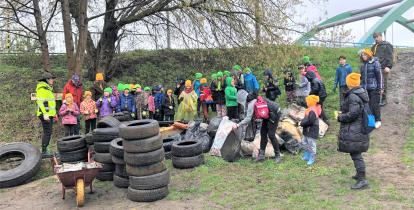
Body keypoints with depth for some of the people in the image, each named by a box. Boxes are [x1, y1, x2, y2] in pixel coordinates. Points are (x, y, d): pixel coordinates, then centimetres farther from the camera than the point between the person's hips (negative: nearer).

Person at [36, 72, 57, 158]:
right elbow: (41, 102, -20)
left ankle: (45, 149, 21)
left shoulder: (47, 88, 21)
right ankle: (44, 152, -8)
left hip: (49, 114, 11)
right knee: (47, 132, -11)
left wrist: (54, 113, 26)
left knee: (47, 132, 14)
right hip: (45, 114, -11)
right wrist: (45, 114, -25)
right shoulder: (42, 88, -11)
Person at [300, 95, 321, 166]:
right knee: (305, 143, 21)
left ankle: (312, 159, 11)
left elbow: (309, 121, -29)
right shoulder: (310, 110, 8)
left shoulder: (312, 111, -25)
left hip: (312, 131, -11)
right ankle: (307, 156, 36)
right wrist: (302, 122, 2)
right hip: (307, 131, 11)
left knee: (311, 145, 0)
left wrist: (302, 123, -18)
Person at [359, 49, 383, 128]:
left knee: (375, 104, -1)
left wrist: (380, 87, -11)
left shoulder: (375, 62, -6)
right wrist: (361, 86, 19)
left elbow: (379, 75, -8)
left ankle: (378, 120, 13)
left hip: (374, 88, -5)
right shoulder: (363, 65, 11)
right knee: (368, 104, 8)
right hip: (365, 88, 5)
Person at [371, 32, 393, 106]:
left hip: (383, 69, -6)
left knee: (383, 85, -5)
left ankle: (383, 100, 3)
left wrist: (388, 66, -16)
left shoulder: (387, 45, 0)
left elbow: (390, 57, -7)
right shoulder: (374, 47, 21)